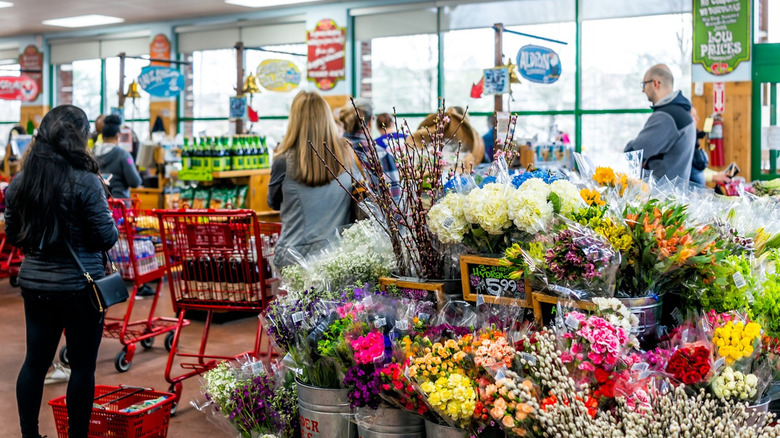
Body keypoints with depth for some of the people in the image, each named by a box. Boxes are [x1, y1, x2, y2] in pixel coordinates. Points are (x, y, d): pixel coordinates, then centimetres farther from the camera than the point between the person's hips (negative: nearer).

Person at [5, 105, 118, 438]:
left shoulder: (19, 182, 1)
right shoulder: (86, 183, -16)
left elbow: (12, 236, 10)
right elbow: (107, 238, -13)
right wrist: (104, 205, 3)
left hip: (34, 283, 5)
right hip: (80, 286, -5)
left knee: (35, 361, 14)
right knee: (82, 366, 6)